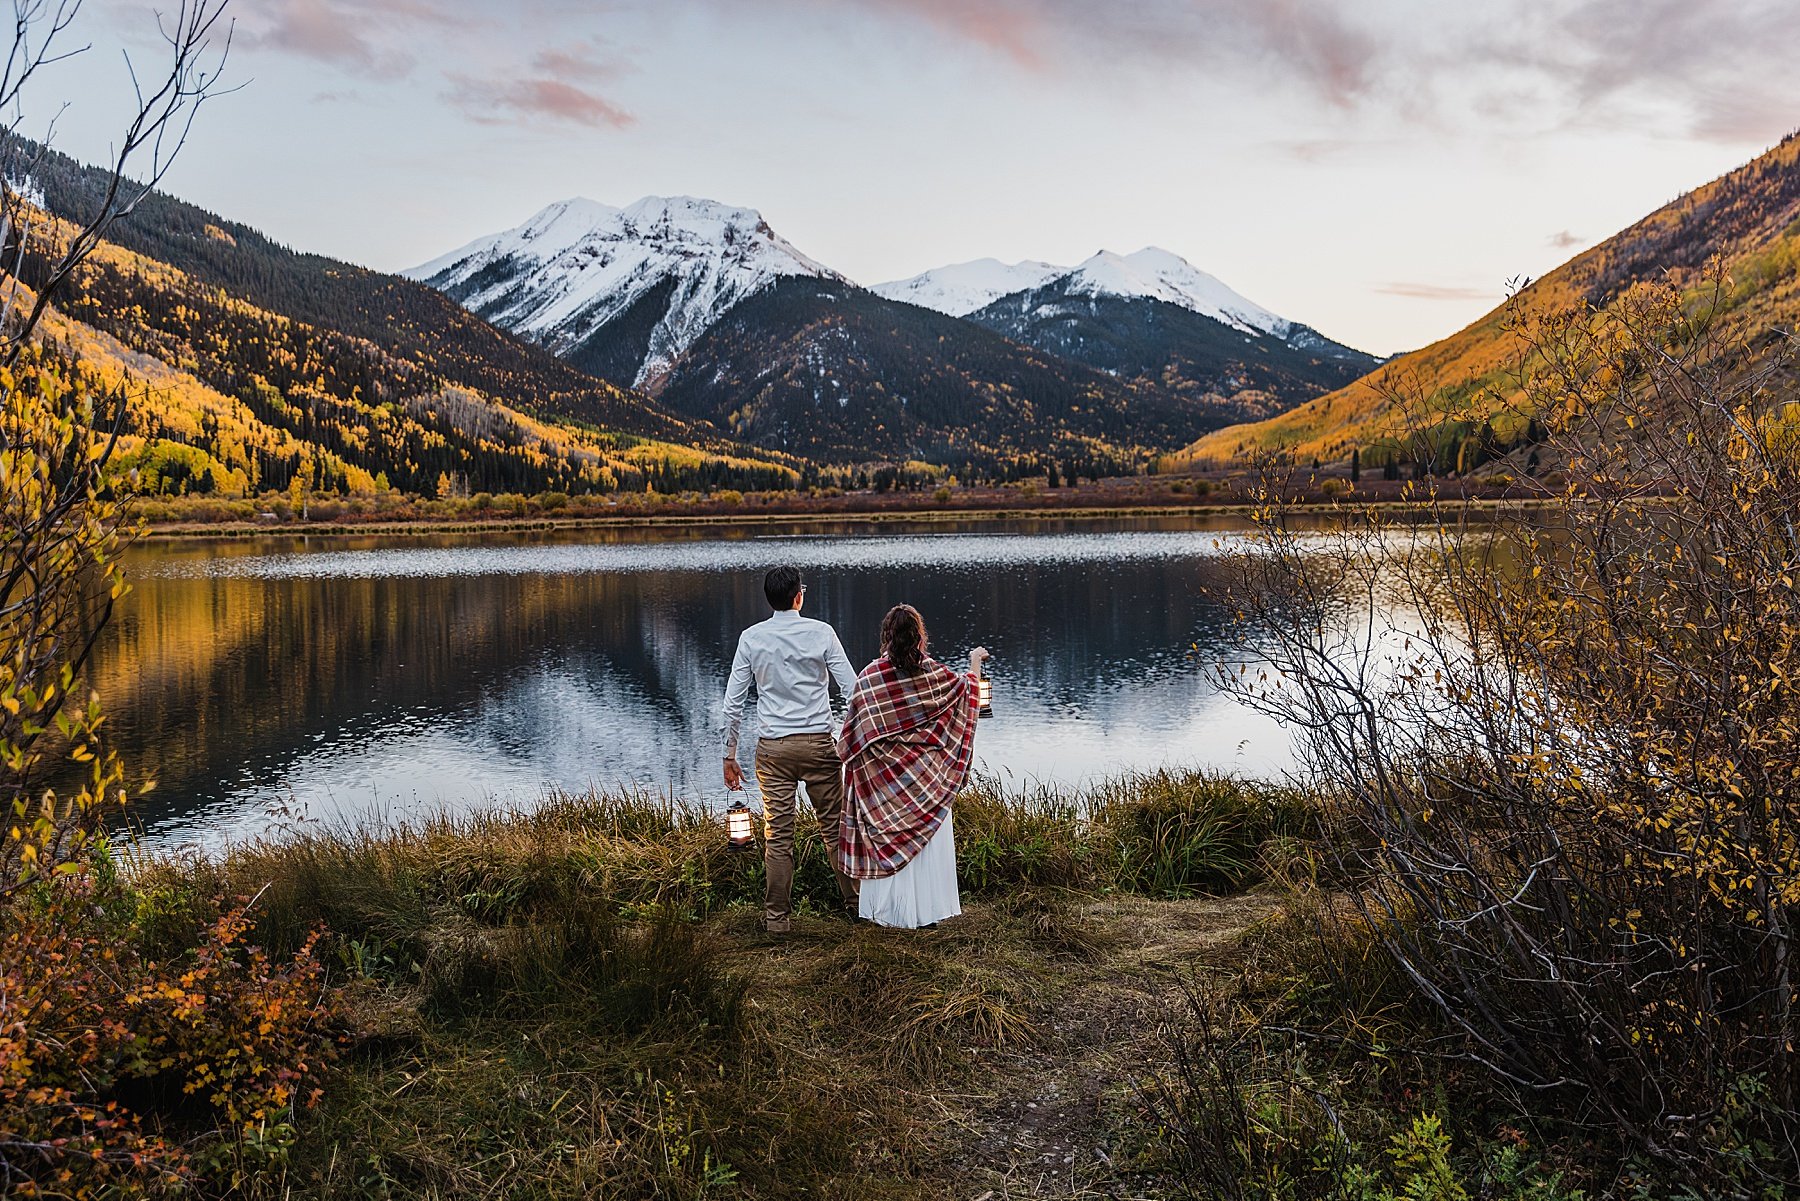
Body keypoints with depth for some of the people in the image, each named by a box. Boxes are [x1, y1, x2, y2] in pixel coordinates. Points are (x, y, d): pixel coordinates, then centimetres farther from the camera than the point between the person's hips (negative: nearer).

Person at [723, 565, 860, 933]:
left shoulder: (751, 638, 1)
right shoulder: (821, 633, -3)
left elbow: (733, 702, 2)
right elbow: (852, 689, -4)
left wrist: (729, 755, 9)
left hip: (773, 747, 1)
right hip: (819, 743, -1)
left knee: (778, 834, 5)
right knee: (835, 826, 12)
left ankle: (777, 916, 12)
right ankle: (856, 900, 22)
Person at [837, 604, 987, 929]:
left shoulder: (869, 678, -12)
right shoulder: (934, 674, -9)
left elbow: (853, 735, -8)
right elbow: (968, 690, 12)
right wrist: (975, 663, 30)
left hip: (883, 777, 0)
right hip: (926, 775, 0)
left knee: (887, 840, 8)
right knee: (928, 841, 10)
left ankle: (887, 909, 15)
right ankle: (928, 908, 16)